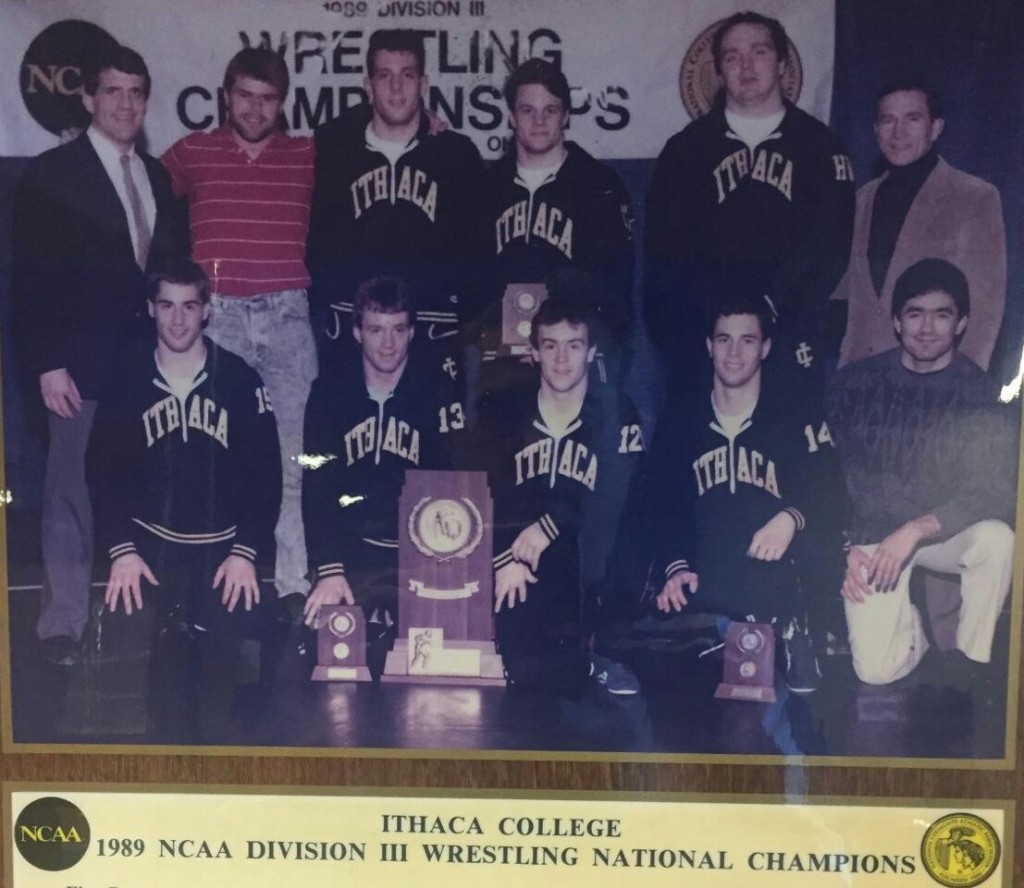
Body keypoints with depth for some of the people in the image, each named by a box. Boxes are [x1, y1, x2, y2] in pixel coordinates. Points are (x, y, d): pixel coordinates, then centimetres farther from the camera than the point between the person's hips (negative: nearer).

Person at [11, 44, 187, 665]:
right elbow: (31, 277, -4)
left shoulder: (158, 177, 15)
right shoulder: (51, 175, 0)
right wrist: (47, 364, -10)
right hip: (83, 365, -4)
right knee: (73, 491, 2)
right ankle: (64, 620, 14)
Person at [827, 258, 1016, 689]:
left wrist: (916, 530, -26)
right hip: (872, 535, 0)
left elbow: (996, 491, -15)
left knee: (996, 538, -34)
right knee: (876, 671, -17)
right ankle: (911, 625, 21)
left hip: (944, 534, 1)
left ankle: (967, 661, -7)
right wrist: (847, 549, -6)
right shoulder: (855, 382, -3)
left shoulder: (980, 394, -8)